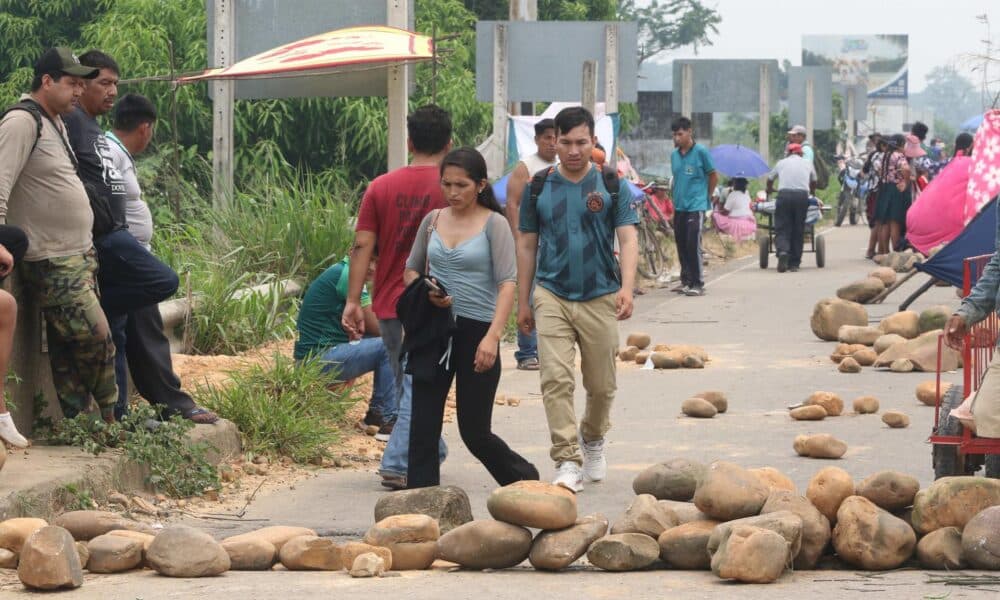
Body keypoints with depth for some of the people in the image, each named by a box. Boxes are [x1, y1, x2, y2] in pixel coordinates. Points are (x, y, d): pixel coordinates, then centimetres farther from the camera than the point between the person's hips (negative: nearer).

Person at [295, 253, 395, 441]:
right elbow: (374, 326, -12)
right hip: (320, 358, -10)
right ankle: (390, 421, -13)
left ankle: (377, 411, 16)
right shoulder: (347, 275, -14)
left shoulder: (340, 272, 16)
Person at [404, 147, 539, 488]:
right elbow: (411, 270, 19)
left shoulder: (493, 224, -6)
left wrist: (493, 336, -24)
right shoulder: (433, 221, 8)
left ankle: (524, 479, 28)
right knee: (423, 427, -3)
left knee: (474, 431, 3)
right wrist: (425, 291, -4)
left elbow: (507, 282, -12)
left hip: (476, 331, -4)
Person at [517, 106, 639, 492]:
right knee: (556, 378, -14)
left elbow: (628, 239, -5)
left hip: (600, 298, 0)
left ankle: (593, 440, 38)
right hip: (552, 296, 0)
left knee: (601, 384, 10)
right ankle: (567, 462, -16)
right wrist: (522, 302, 8)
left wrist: (627, 288, -20)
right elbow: (527, 246, 10)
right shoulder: (539, 187, 4)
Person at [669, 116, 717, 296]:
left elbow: (714, 176, 1)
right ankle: (685, 280, 19)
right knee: (681, 244, 9)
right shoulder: (674, 155, 10)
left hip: (696, 207, -6)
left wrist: (706, 196, 8)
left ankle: (697, 284, -8)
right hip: (679, 207, 6)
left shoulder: (701, 152, -7)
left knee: (693, 244, -11)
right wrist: (676, 197, 15)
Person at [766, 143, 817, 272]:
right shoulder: (807, 163, 22)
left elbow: (770, 180, 35)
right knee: (798, 231, 7)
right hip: (802, 196, 1)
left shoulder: (781, 163, 19)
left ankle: (782, 251, -27)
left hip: (784, 195, -1)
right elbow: (813, 183, 39)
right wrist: (812, 193, 60)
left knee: (782, 228, 0)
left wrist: (769, 190, 57)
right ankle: (794, 263, 6)